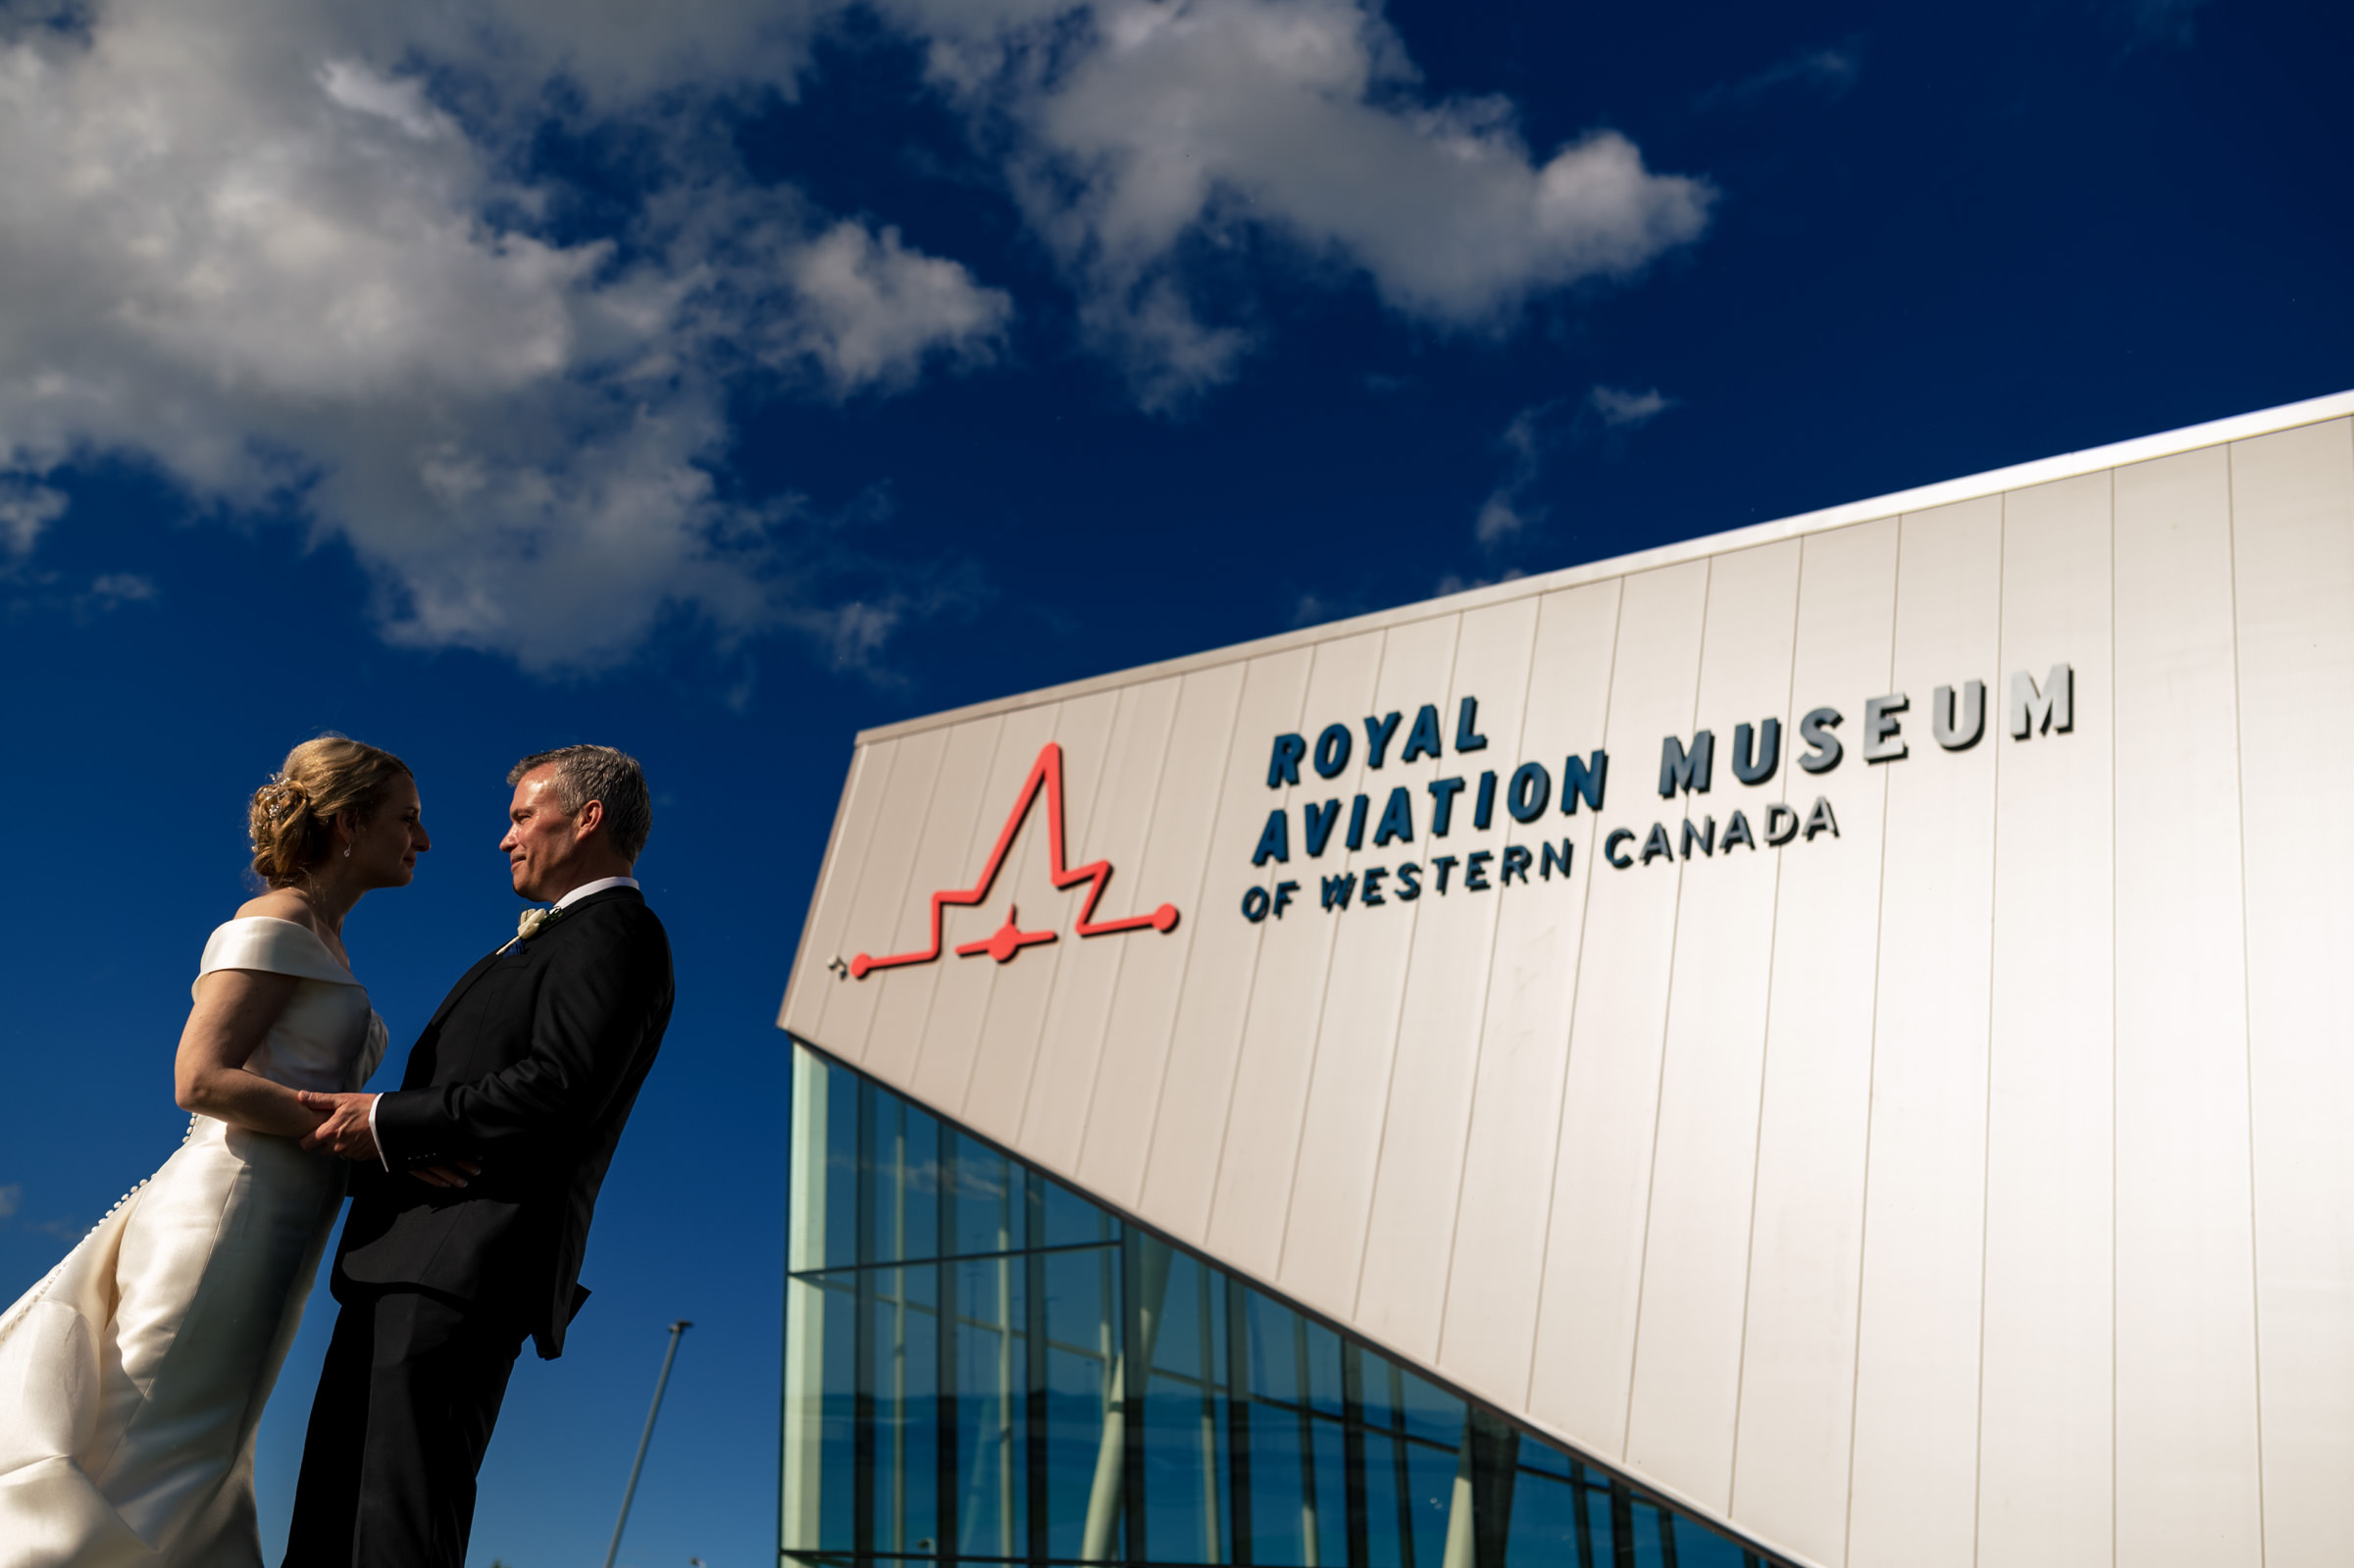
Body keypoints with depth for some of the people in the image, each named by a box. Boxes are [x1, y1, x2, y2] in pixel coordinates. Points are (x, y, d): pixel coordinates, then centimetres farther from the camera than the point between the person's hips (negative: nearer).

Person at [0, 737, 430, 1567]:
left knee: (191, 1501, 7)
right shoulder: (276, 924, -6)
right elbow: (203, 1079, -17)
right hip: (227, 1211, -9)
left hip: (273, 1235, 9)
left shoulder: (323, 942, 22)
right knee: (139, 1471, -9)